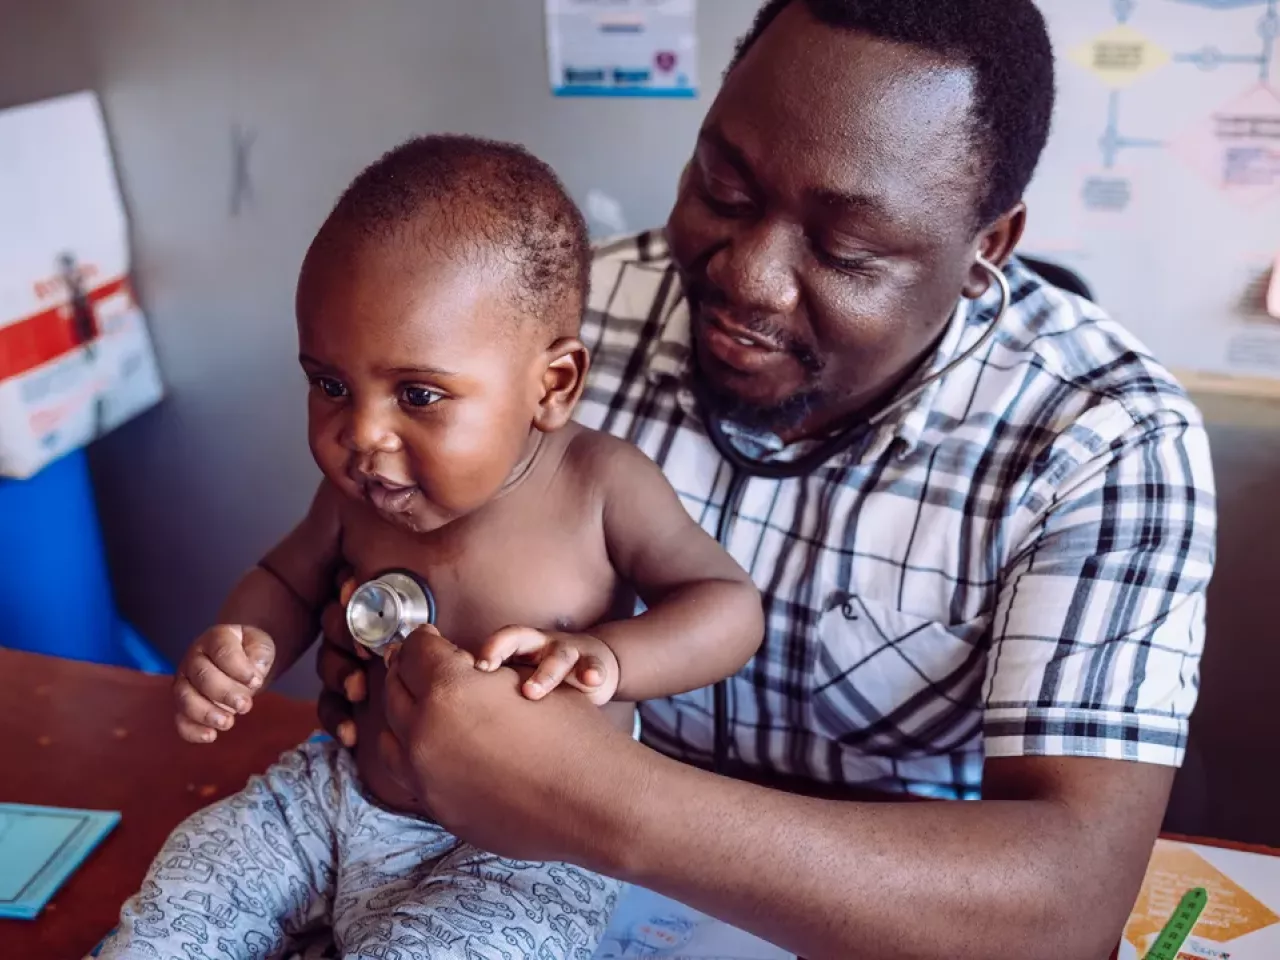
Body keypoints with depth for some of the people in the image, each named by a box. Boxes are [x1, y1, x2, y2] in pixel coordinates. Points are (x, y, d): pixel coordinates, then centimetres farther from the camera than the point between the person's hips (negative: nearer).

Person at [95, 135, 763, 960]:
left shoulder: (600, 485, -20)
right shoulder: (361, 489, -6)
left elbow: (731, 607, -17)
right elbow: (286, 580, 12)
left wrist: (604, 654, -36)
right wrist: (245, 646, -12)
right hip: (341, 798, 5)